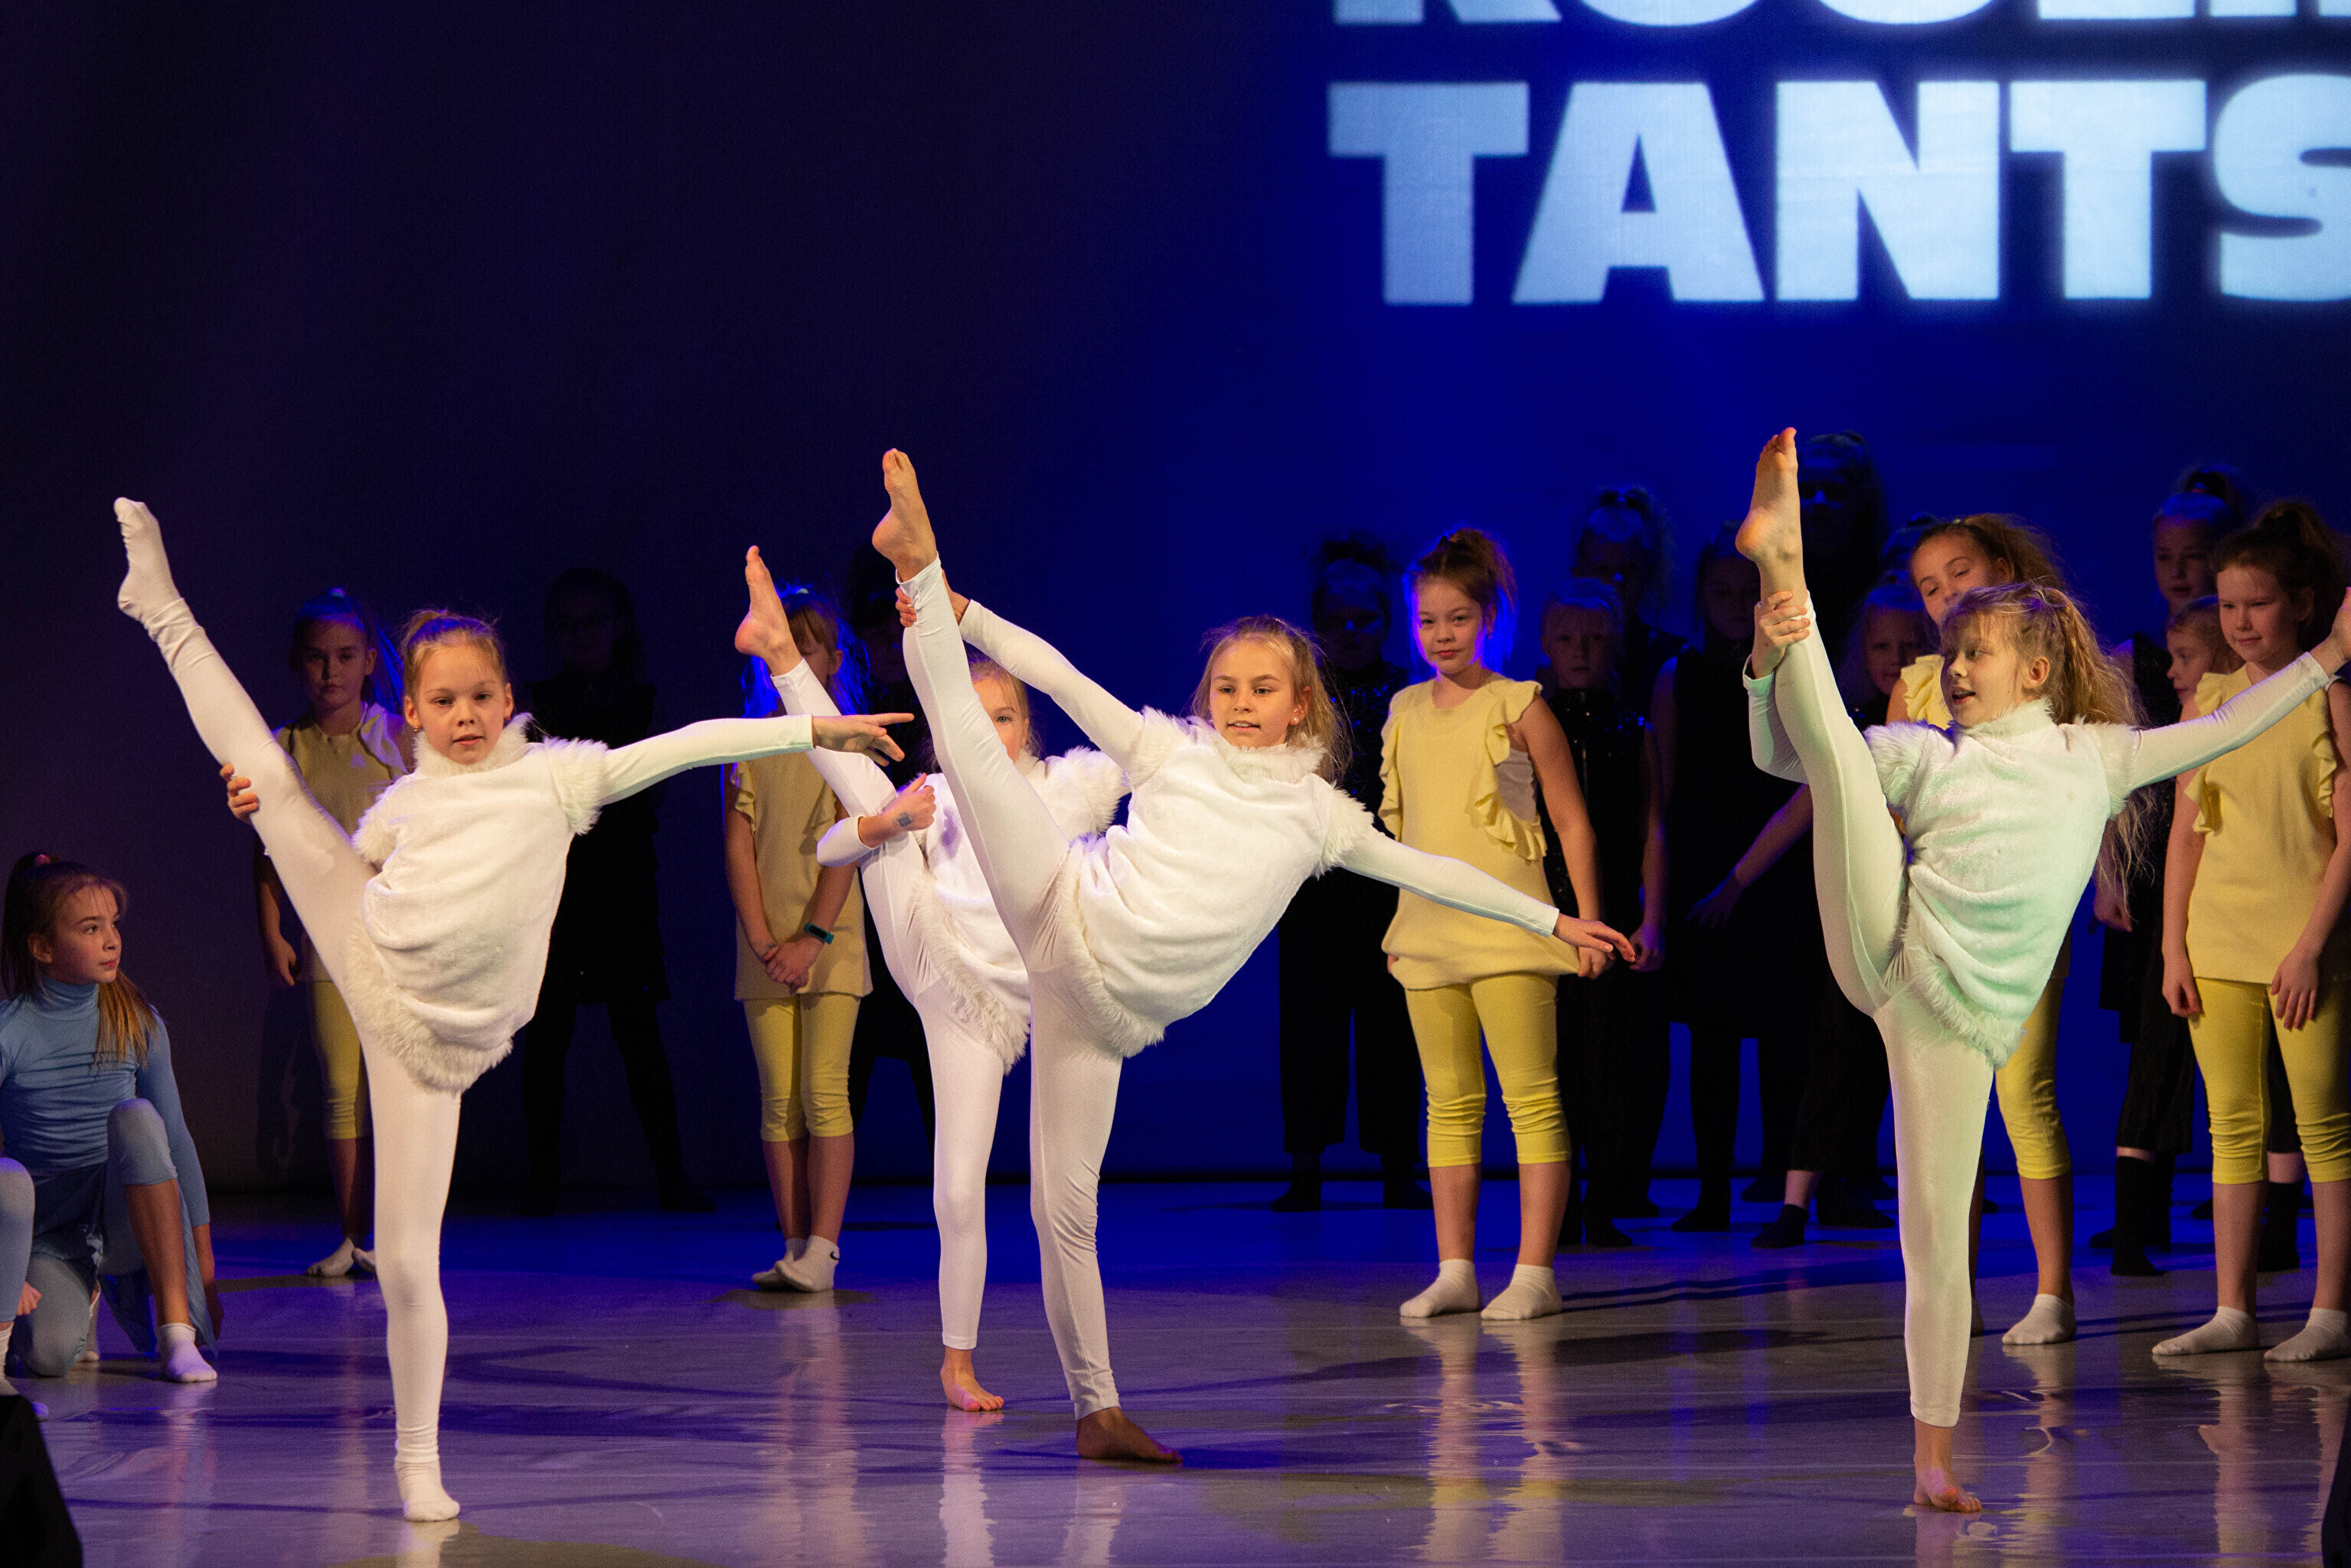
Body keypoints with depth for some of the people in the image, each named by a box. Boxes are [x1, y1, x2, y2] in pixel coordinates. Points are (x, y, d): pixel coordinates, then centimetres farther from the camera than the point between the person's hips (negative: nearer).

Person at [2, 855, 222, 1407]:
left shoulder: (136, 1024, -1)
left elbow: (176, 1142, 3)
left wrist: (205, 1274, 2)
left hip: (125, 1218, 3)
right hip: (51, 1233, -3)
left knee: (134, 1119, -30)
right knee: (52, 1354, -37)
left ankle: (176, 1332, -24)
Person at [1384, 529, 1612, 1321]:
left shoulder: (1519, 707, -3)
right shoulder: (1406, 712, 11)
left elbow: (1573, 821, -1)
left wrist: (1589, 921, -6)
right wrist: (1400, 921, 19)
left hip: (1507, 926, -5)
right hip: (1427, 930, 5)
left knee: (1532, 1100, -6)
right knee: (1450, 1106, 7)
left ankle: (1534, 1274, -6)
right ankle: (1455, 1271, 10)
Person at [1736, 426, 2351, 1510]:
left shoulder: (2092, 756, 18)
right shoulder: (1927, 756, 14)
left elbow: (2221, 732, 24)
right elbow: (1783, 752, 10)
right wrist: (1767, 665, -9)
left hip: (1964, 1022, 0)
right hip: (1886, 959, 0)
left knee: (1938, 1238, -3)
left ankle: (1933, 1456, 3)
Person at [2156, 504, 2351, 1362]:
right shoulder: (2209, 701, 10)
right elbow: (2186, 830, 12)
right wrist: (2173, 947, 5)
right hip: (2217, 942, 5)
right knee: (2233, 1128, 6)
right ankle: (2232, 1313, 9)